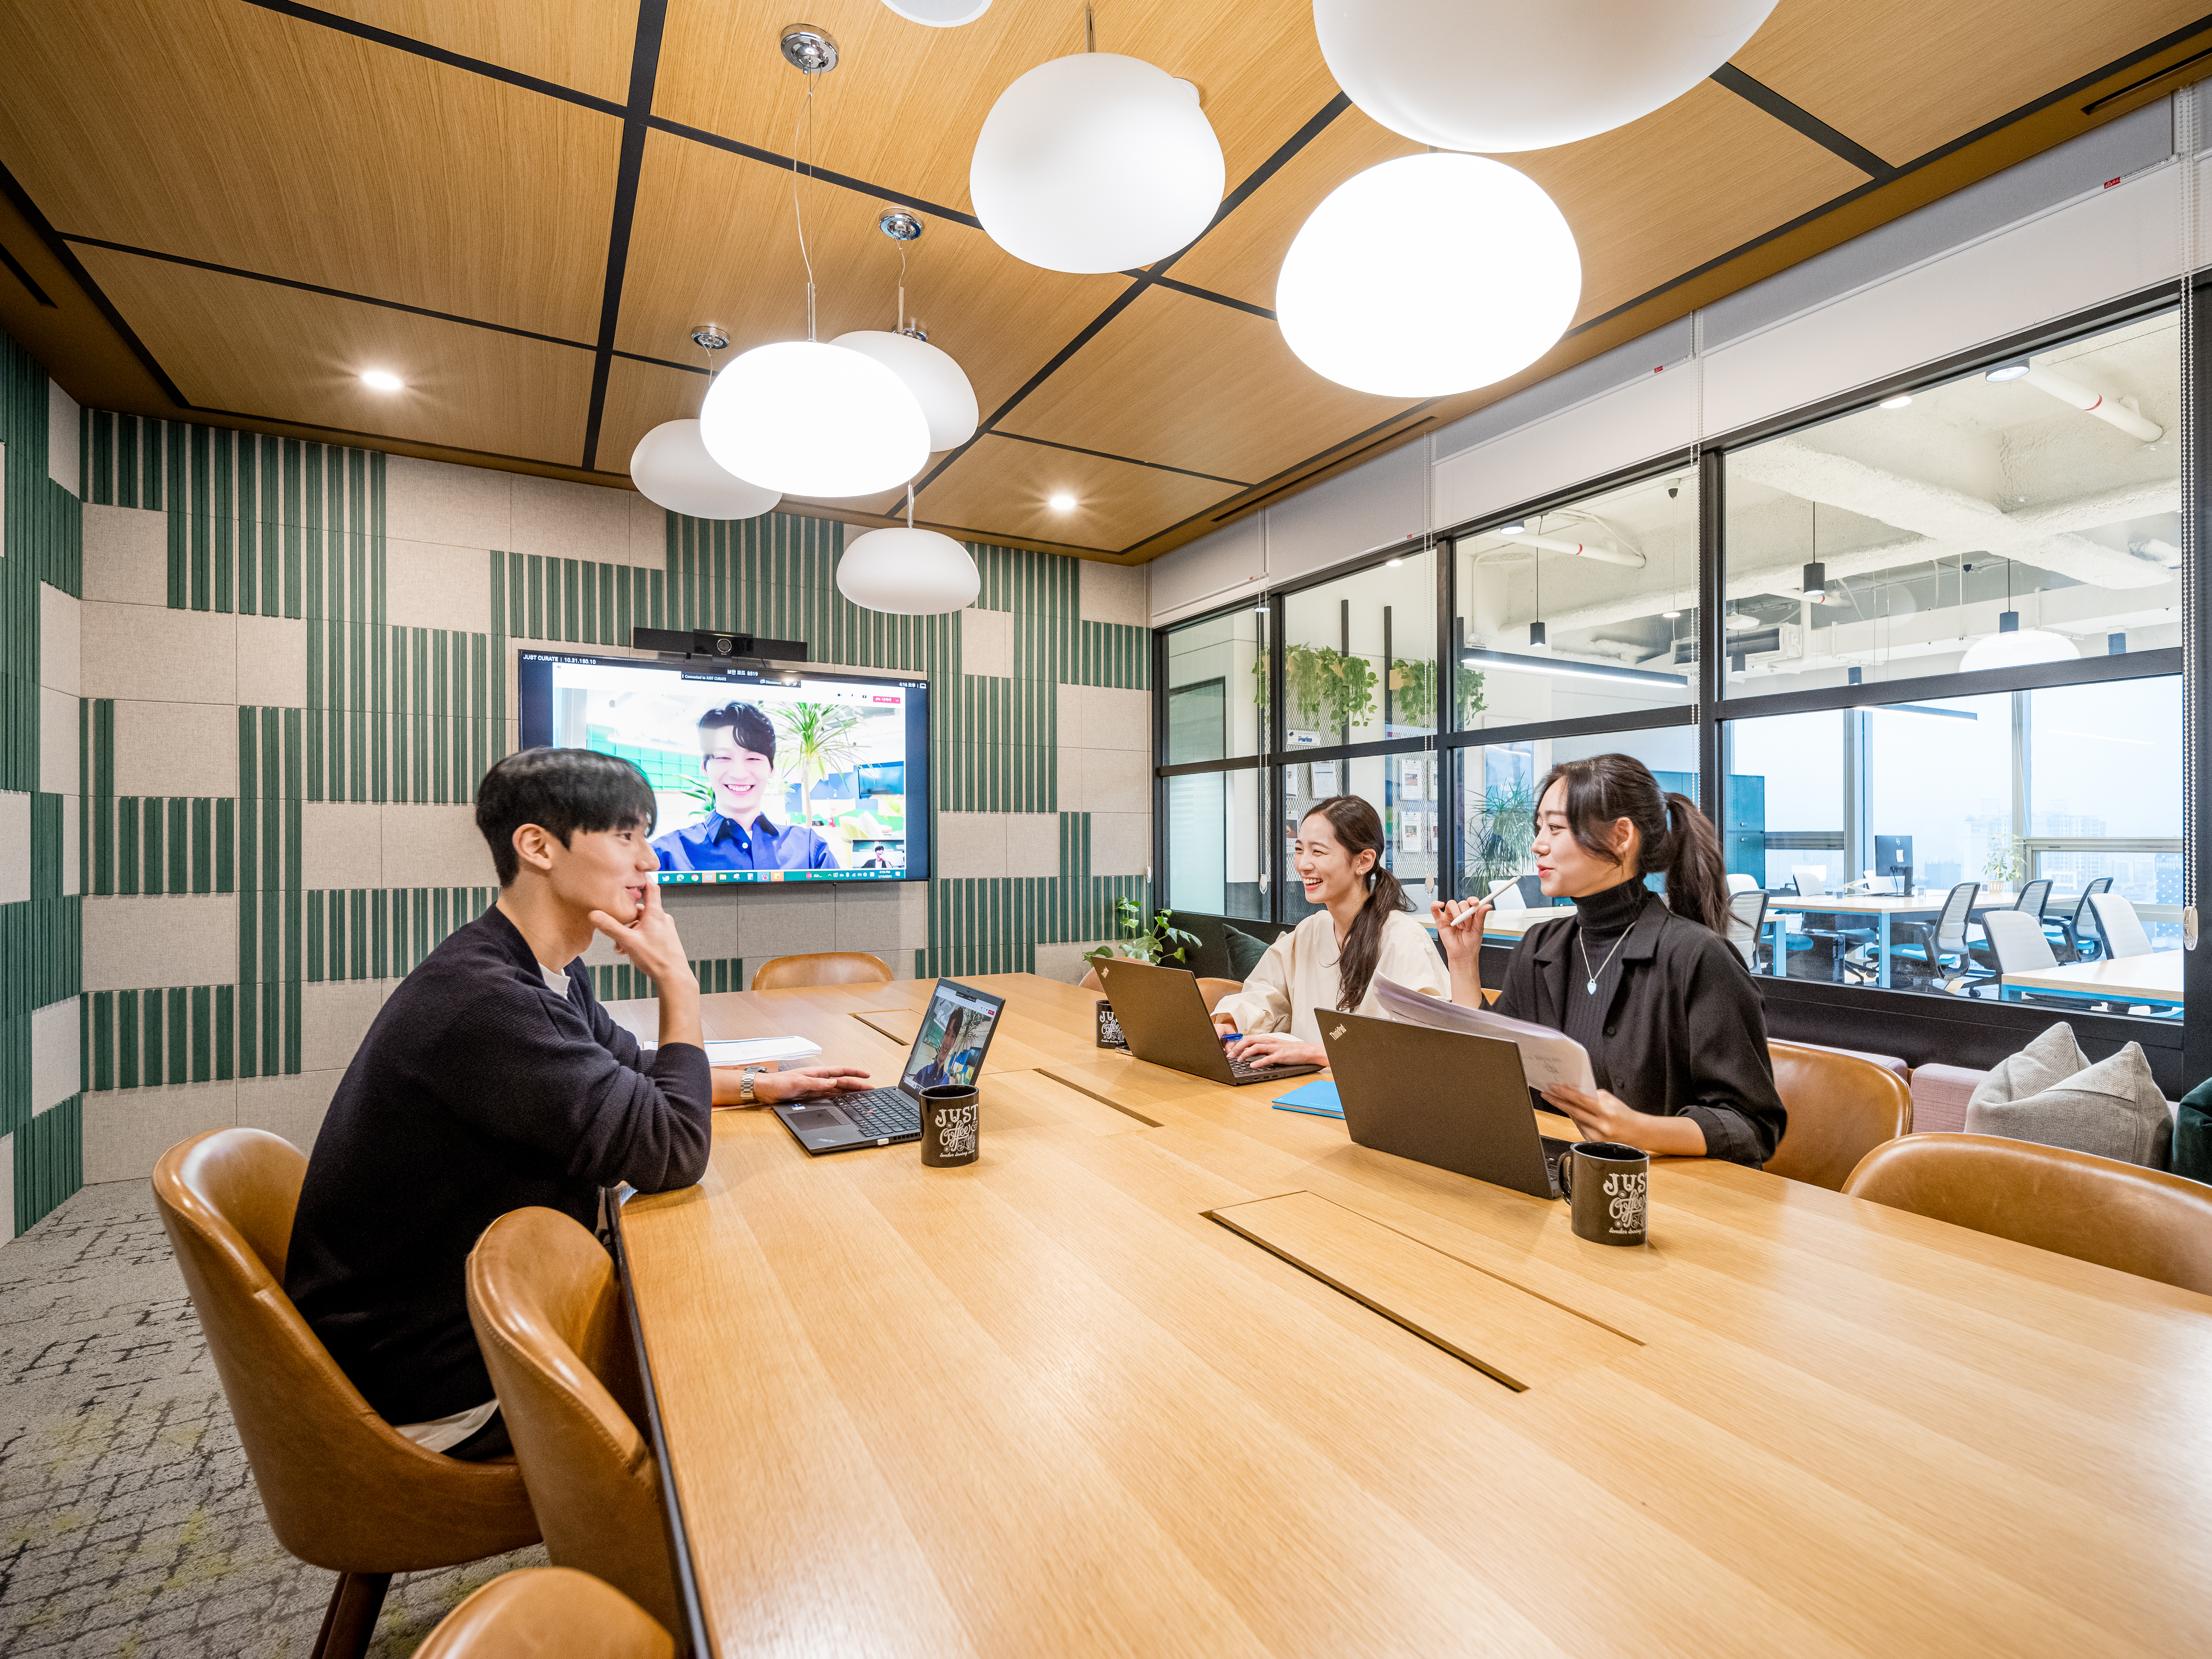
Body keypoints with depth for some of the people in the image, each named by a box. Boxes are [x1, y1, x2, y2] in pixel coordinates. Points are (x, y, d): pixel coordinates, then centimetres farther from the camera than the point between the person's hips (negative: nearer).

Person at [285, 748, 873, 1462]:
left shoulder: (550, 974, 0)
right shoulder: (483, 1000, -32)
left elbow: (632, 1070, 19)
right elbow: (671, 1155, -28)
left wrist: (760, 1084, 9)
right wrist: (678, 984, -20)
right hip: (428, 1383, -8)